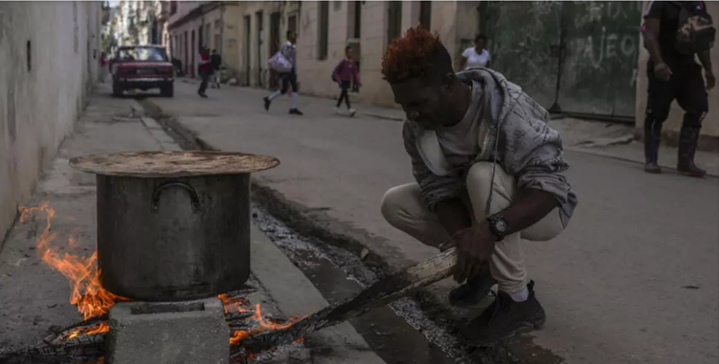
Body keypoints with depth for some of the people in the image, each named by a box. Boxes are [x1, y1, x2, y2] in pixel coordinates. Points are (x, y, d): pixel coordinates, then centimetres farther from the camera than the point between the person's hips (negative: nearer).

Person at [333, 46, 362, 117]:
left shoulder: (353, 63, 3)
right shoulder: (343, 62, -11)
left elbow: (355, 72, 8)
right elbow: (336, 71, -9)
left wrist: (358, 81, -3)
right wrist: (338, 80, -16)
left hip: (348, 81, 6)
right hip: (342, 81, -6)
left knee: (343, 94, 15)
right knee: (345, 93, -15)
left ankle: (337, 107, 30)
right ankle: (350, 109, -24)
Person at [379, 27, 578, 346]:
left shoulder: (506, 110, -33)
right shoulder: (416, 128, -15)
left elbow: (549, 186, -37)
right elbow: (440, 190, -16)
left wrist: (489, 229, -52)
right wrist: (464, 240, -35)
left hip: (540, 211, -5)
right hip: (478, 208, 6)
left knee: (483, 175, -37)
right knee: (395, 204, -10)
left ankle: (519, 301, -23)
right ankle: (483, 263, 5)